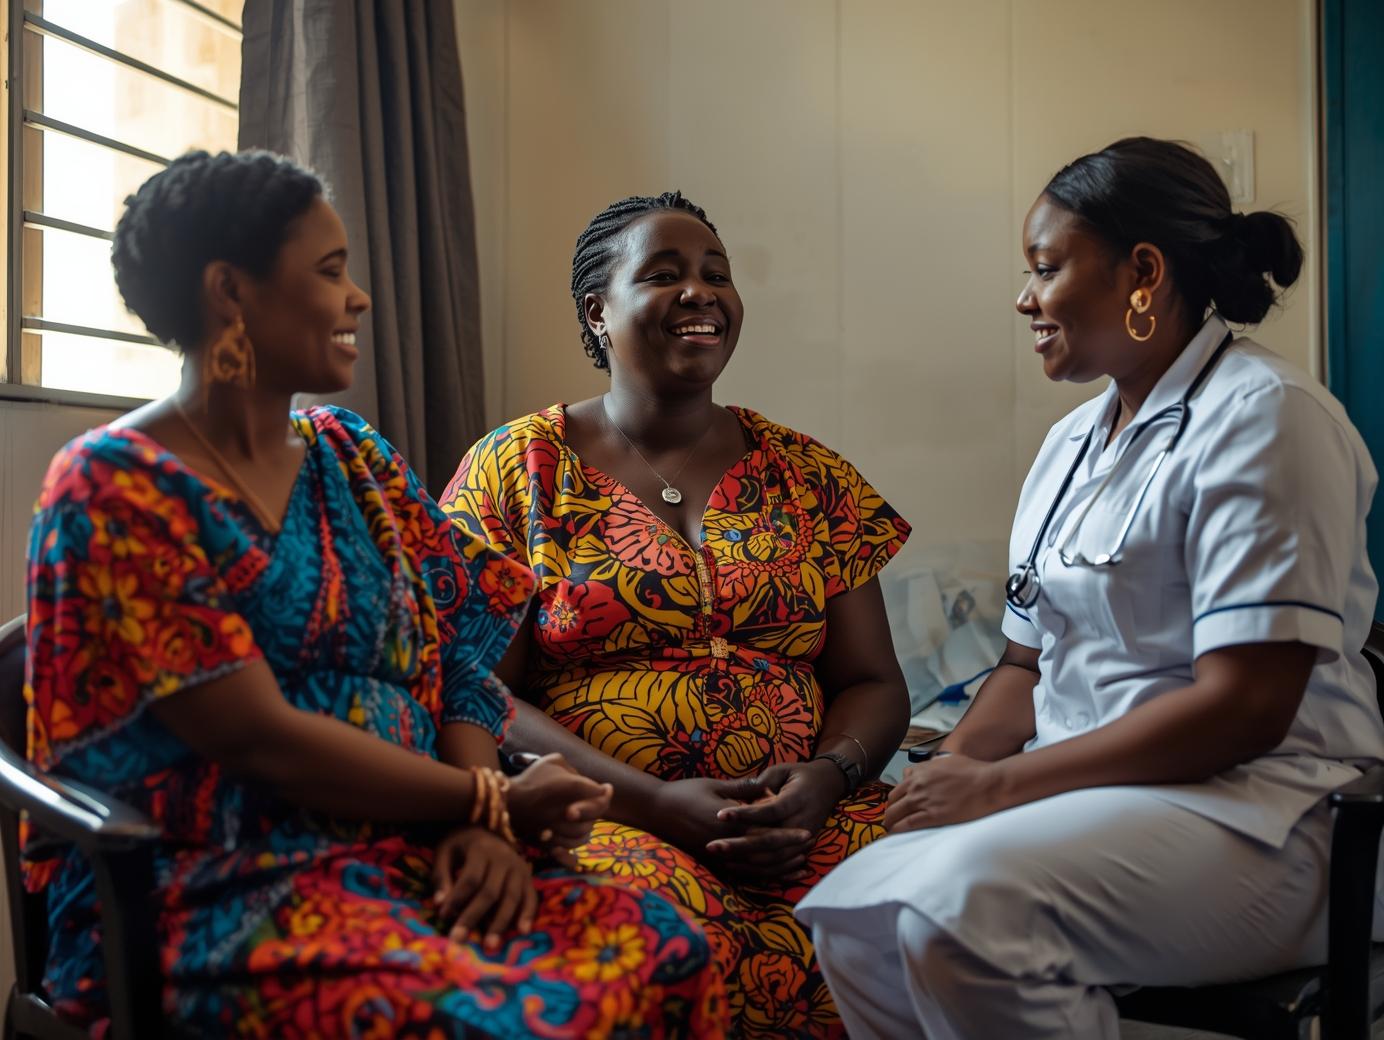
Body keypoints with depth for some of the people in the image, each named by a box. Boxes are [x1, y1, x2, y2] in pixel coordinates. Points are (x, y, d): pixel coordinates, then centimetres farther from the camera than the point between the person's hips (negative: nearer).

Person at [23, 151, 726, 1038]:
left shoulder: (358, 462, 14)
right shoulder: (115, 488, -7)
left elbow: (457, 657, 9)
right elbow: (259, 738, -14)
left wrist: (483, 830, -9)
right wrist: (492, 802, -8)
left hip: (404, 852, 6)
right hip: (209, 889, -6)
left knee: (666, 946, -20)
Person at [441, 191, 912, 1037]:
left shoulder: (808, 476, 14)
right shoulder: (516, 470, 5)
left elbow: (873, 682, 14)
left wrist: (825, 777, -10)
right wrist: (653, 801, -15)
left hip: (802, 817, 4)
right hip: (600, 815, -3)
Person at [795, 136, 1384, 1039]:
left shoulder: (1263, 415, -10)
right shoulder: (1073, 441, 16)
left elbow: (1244, 706, -19)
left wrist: (998, 784, -18)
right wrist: (952, 768, -5)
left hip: (1248, 809, -7)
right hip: (1085, 795, 7)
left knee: (962, 905, -31)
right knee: (850, 916, -14)